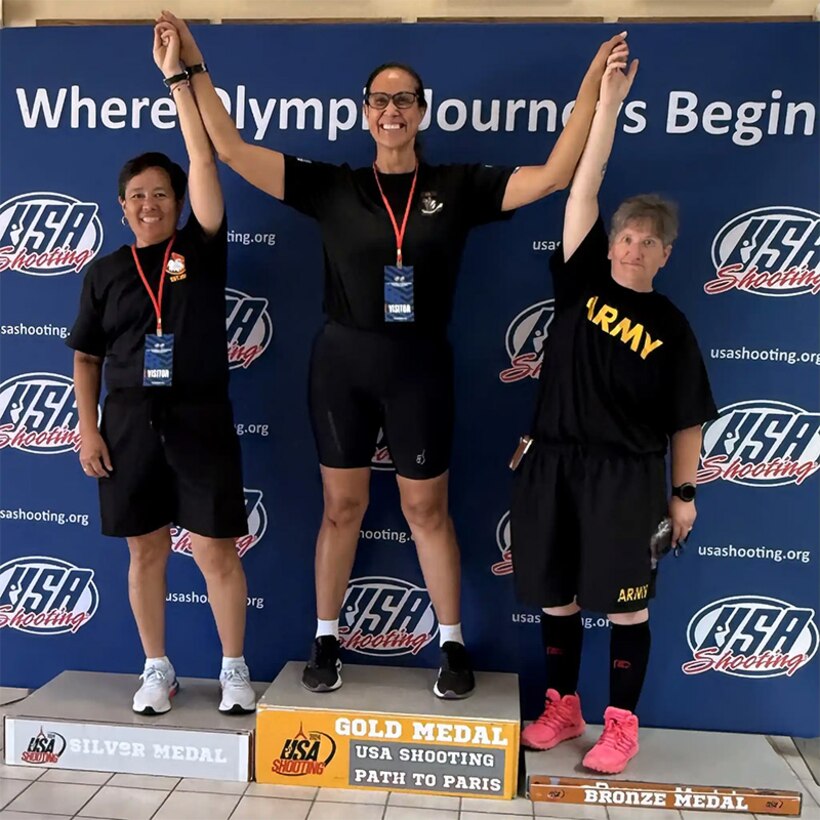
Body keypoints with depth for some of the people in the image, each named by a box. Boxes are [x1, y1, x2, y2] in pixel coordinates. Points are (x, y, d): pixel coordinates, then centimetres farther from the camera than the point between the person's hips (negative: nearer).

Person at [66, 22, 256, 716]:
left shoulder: (201, 249, 2)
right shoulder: (107, 270, 8)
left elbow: (204, 162, -9)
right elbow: (87, 356, 11)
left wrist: (177, 77, -9)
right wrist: (88, 428, 3)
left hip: (200, 421, -2)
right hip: (130, 423, 3)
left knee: (216, 551, 1)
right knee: (147, 551, 11)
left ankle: (235, 668, 20)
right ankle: (157, 669, 28)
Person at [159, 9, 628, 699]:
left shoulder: (457, 187, 1)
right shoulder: (332, 186, 1)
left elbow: (556, 175, -4)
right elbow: (230, 149, -2)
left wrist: (593, 87, -10)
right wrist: (192, 67, -7)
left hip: (420, 365, 0)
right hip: (342, 361, 1)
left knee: (427, 510, 10)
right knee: (343, 506, 11)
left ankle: (453, 643, 27)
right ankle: (327, 640, 28)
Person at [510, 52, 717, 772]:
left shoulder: (670, 326, 1)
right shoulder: (582, 282, 4)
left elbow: (687, 418, 4)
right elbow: (583, 189, -1)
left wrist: (684, 492, 2)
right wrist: (609, 101, -5)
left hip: (627, 474, -2)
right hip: (552, 463, 3)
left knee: (624, 603, 5)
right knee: (555, 595, 12)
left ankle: (621, 726, 23)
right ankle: (562, 709, 30)